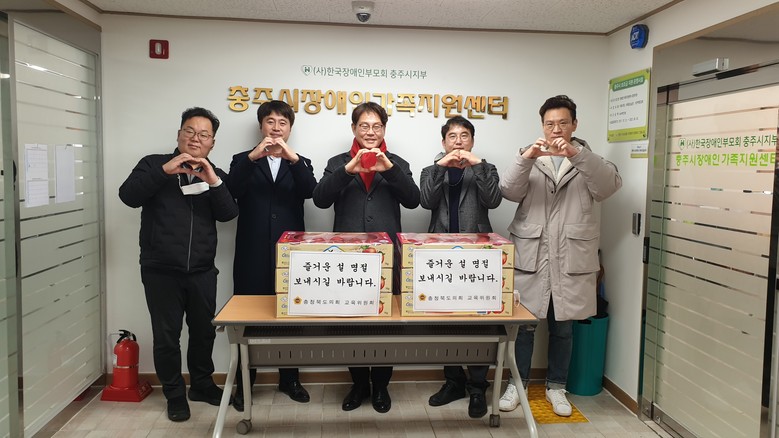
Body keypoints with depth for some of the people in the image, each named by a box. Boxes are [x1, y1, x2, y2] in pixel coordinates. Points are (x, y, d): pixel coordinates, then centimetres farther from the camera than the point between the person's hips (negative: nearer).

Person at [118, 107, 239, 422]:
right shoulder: (154, 164, 2)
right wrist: (165, 171, -20)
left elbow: (228, 214, -5)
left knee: (204, 331, 13)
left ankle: (202, 384, 33)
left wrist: (213, 182, -19)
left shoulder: (215, 174, 9)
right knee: (166, 336, 4)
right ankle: (175, 394, 22)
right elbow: (128, 196, -12)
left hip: (202, 271, 3)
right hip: (161, 270, -2)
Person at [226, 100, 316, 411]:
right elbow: (231, 191, -9)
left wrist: (293, 158, -23)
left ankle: (289, 379, 22)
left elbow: (311, 192, -8)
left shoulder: (300, 164, 12)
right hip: (253, 255, -1)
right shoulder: (243, 161, 10)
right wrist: (252, 157, -22)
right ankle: (244, 384, 15)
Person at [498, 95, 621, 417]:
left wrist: (576, 154, -25)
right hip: (530, 257, -1)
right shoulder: (530, 159, 9)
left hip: (571, 259, 1)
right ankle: (518, 383, 22)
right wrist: (526, 157, -26)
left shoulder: (588, 161, 10)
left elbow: (610, 185, -11)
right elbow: (509, 191, -9)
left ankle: (556, 387, 28)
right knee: (524, 324, 4)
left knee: (563, 327, 11)